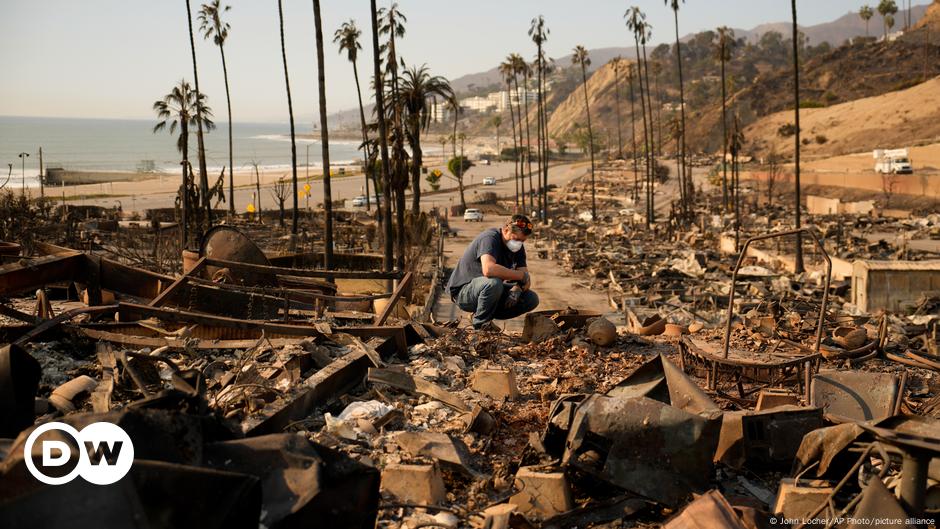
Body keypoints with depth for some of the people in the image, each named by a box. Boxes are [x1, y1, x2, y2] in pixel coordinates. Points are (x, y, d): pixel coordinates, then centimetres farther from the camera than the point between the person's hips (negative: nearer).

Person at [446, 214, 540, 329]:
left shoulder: (518, 247, 2)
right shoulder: (490, 238, -23)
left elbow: (526, 281, 0)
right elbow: (488, 270, -42)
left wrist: (517, 289, -25)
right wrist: (521, 275, -31)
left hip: (491, 290, 8)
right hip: (463, 290, -8)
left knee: (532, 299, -6)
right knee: (493, 283, -39)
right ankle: (481, 324, -13)